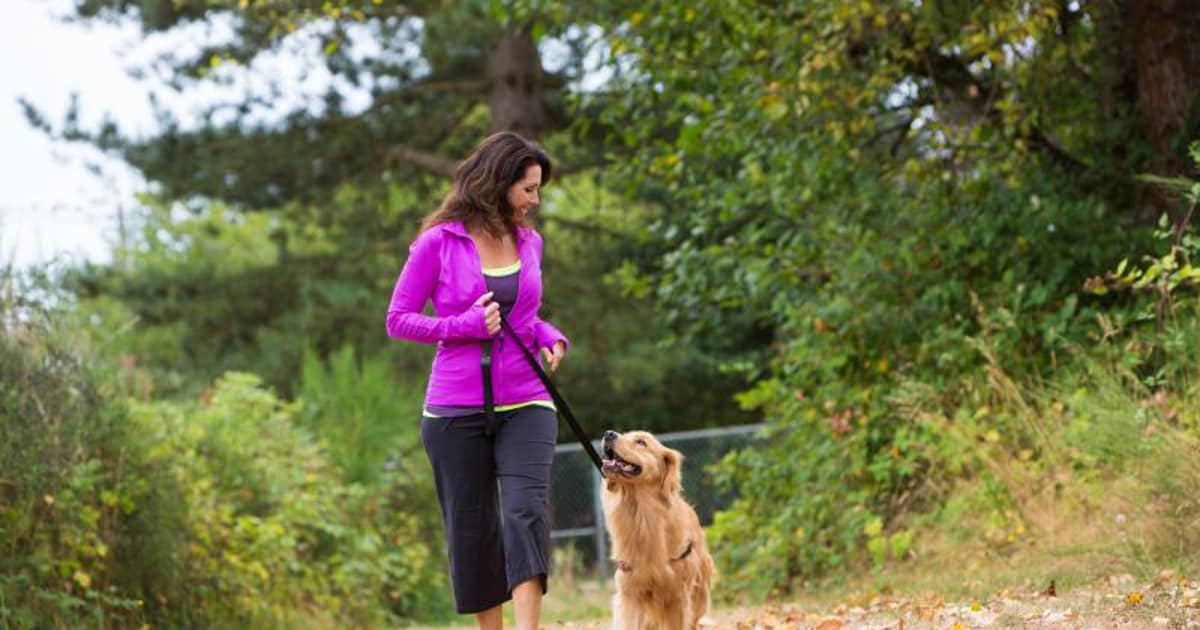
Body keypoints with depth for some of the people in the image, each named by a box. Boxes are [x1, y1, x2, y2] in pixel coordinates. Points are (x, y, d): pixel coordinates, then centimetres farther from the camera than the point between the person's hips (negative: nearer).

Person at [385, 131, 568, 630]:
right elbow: (398, 320, -2)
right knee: (473, 528, 7)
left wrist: (548, 337, 4)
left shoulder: (529, 242, 9)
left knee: (527, 511, -17)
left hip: (525, 404, 2)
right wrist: (465, 325, -15)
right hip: (456, 409, -2)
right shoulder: (438, 242, -4)